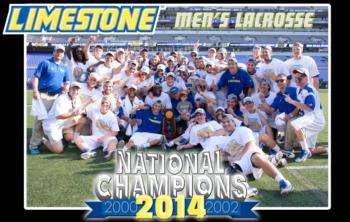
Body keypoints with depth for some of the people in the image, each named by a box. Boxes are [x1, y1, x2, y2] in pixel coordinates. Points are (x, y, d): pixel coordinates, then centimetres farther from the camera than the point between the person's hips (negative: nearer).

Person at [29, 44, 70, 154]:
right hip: (43, 96, -6)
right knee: (40, 120, -11)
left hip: (57, 96, 6)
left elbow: (66, 81, 18)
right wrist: (35, 91, -19)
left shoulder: (64, 68, 17)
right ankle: (34, 146, -9)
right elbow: (36, 77, -6)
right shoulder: (45, 63, 0)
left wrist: (66, 86, -6)